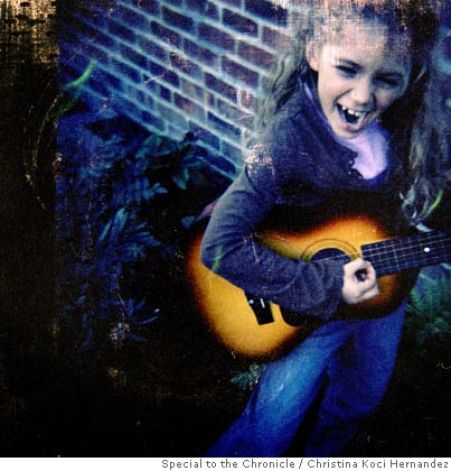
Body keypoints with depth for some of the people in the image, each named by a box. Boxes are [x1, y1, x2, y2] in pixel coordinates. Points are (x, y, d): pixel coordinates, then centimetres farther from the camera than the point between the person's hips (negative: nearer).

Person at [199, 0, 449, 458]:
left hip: (385, 291, 6)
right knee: (271, 430, 0)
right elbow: (220, 248, -36)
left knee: (361, 402, 26)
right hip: (314, 308, -6)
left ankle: (320, 454, 56)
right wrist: (326, 287, -31)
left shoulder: (407, 124, -14)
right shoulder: (288, 137, -32)